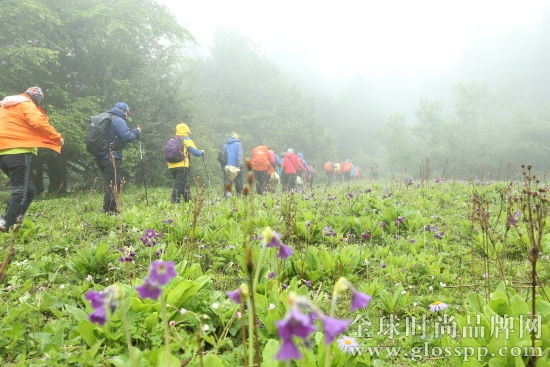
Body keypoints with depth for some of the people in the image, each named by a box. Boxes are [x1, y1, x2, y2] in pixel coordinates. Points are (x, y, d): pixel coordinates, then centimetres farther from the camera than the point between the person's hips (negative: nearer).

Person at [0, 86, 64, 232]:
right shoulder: (26, 105, -2)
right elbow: (39, 123, -17)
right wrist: (58, 137, -10)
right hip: (18, 152, -9)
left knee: (28, 189, 14)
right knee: (21, 191, -9)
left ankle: (13, 219, 5)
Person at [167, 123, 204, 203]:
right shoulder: (186, 140, 1)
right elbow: (195, 152, -4)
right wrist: (202, 152, 13)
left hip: (171, 166, 7)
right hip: (182, 166, -7)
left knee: (184, 185, 18)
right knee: (178, 186, -7)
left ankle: (188, 201, 24)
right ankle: (174, 202, -14)